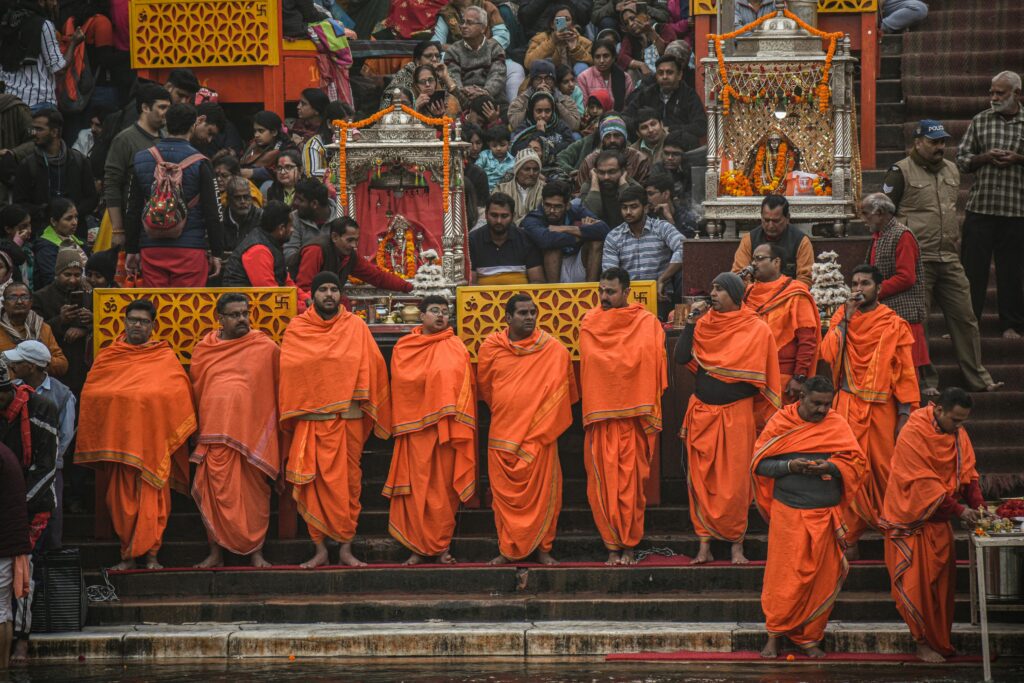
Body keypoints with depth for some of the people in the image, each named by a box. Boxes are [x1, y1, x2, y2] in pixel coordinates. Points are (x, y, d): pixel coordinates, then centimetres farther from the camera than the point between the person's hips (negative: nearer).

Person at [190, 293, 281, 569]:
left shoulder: (266, 349, 4)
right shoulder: (203, 350, 11)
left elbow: (280, 389, 8)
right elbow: (195, 391, 19)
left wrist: (279, 429, 6)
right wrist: (195, 430, 19)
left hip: (254, 433, -1)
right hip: (215, 435, 1)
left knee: (255, 494, 0)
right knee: (215, 494, -1)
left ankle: (256, 552, 8)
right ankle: (216, 553, 6)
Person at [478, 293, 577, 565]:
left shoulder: (554, 351, -2)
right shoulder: (491, 348, 1)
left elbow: (565, 389, 10)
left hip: (540, 435, -1)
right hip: (502, 434, 1)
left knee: (542, 492, 0)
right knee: (505, 494, 2)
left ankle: (542, 548, 9)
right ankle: (508, 549, 10)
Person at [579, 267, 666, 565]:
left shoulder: (647, 323, 2)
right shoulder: (589, 323, 9)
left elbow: (655, 369, 2)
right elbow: (587, 369, 13)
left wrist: (650, 414, -5)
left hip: (633, 417, -2)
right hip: (599, 417, 2)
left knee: (631, 483, -3)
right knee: (603, 483, -2)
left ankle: (629, 545, 5)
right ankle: (613, 545, 3)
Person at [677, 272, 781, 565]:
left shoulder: (758, 331, -3)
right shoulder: (704, 325, 5)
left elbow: (766, 381, 0)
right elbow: (681, 357, -5)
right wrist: (691, 322, -9)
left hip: (737, 416, -3)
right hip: (701, 414, 3)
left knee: (736, 484, -2)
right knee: (701, 482, 2)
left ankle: (737, 544, 8)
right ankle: (705, 544, 6)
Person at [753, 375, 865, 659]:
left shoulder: (837, 424, 5)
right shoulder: (780, 422, 2)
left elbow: (858, 464, 2)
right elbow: (759, 463, 1)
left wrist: (830, 468, -16)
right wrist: (789, 467, -15)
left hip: (825, 515, 2)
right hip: (788, 513, -2)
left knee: (822, 578, 3)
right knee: (784, 575, -3)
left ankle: (809, 638, 14)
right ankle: (774, 635, 10)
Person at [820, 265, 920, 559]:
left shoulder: (893, 324, 2)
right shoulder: (842, 317, 7)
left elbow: (905, 370, 2)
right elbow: (828, 354, -8)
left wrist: (905, 413, -3)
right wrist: (846, 319, -11)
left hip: (881, 407, -1)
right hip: (849, 405, 1)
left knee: (885, 468, 1)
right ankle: (849, 538, -2)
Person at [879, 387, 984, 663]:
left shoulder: (958, 434, 1)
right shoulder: (913, 434, -21)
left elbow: (968, 472, 5)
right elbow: (923, 483, -24)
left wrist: (978, 504, -13)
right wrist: (958, 509, -27)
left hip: (939, 520, 7)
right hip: (912, 519, -7)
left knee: (942, 580, 10)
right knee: (917, 581, -4)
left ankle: (940, 640, 18)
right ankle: (923, 642, 7)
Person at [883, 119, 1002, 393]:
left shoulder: (951, 170, 16)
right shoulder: (901, 172, -4)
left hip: (949, 260, 6)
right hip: (916, 262, -6)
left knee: (965, 318, 4)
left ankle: (978, 378, 11)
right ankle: (925, 381, 8)